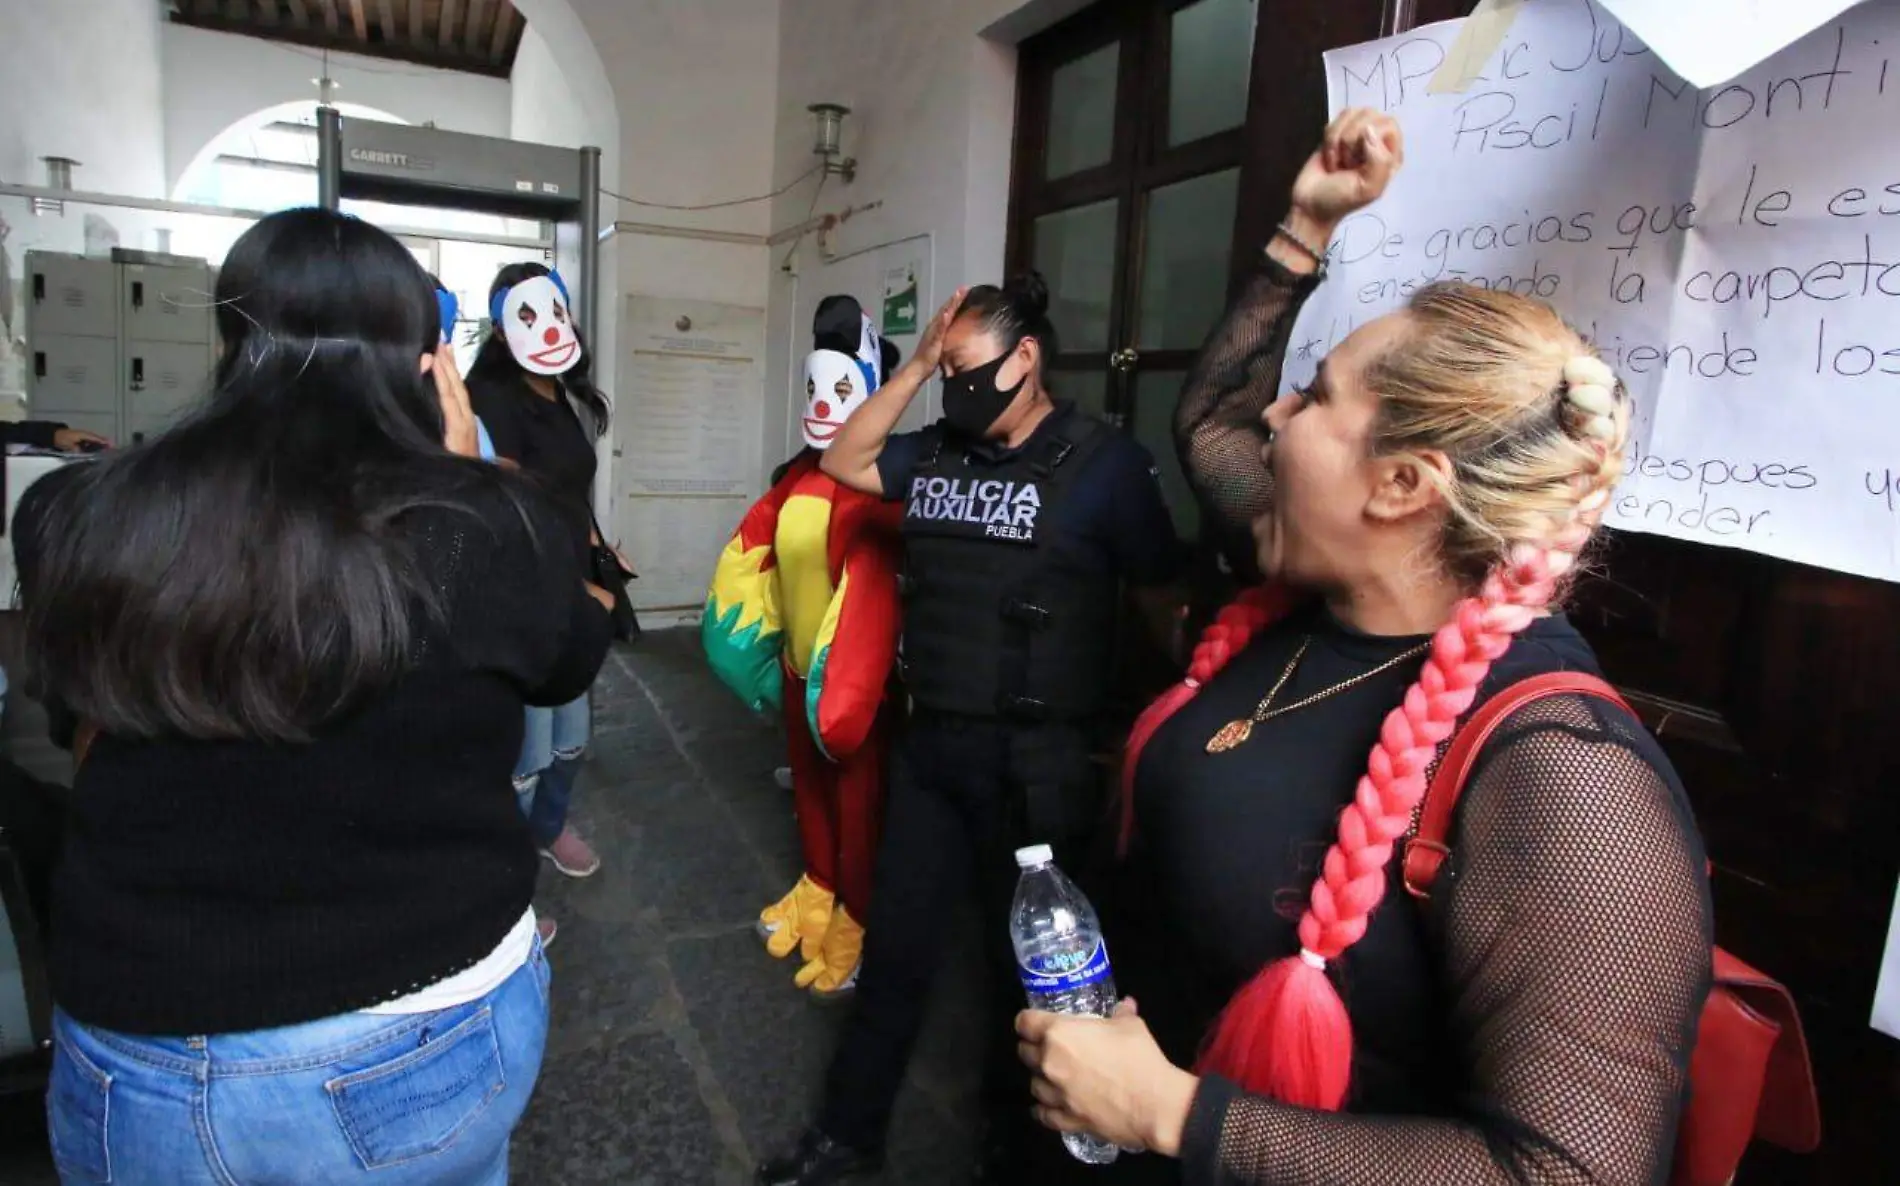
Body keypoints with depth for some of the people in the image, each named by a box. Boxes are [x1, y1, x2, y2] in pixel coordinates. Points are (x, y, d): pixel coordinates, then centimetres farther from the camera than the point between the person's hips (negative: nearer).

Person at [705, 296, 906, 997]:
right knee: (809, 779, 22)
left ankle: (855, 920, 22)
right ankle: (818, 888, 42)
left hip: (854, 668, -8)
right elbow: (754, 548, 12)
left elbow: (871, 582, -28)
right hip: (800, 659, 9)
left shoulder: (875, 482, -20)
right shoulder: (801, 473, 8)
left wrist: (843, 686, -29)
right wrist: (744, 633, 7)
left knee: (856, 794, 6)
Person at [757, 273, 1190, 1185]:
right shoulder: (936, 451, 6)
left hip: (1034, 761, -5)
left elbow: (1163, 604, -8)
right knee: (895, 945, 17)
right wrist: (915, 366, 1)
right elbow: (842, 462, 12)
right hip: (929, 745, 5)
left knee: (1026, 958, 16)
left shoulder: (1105, 462, -12)